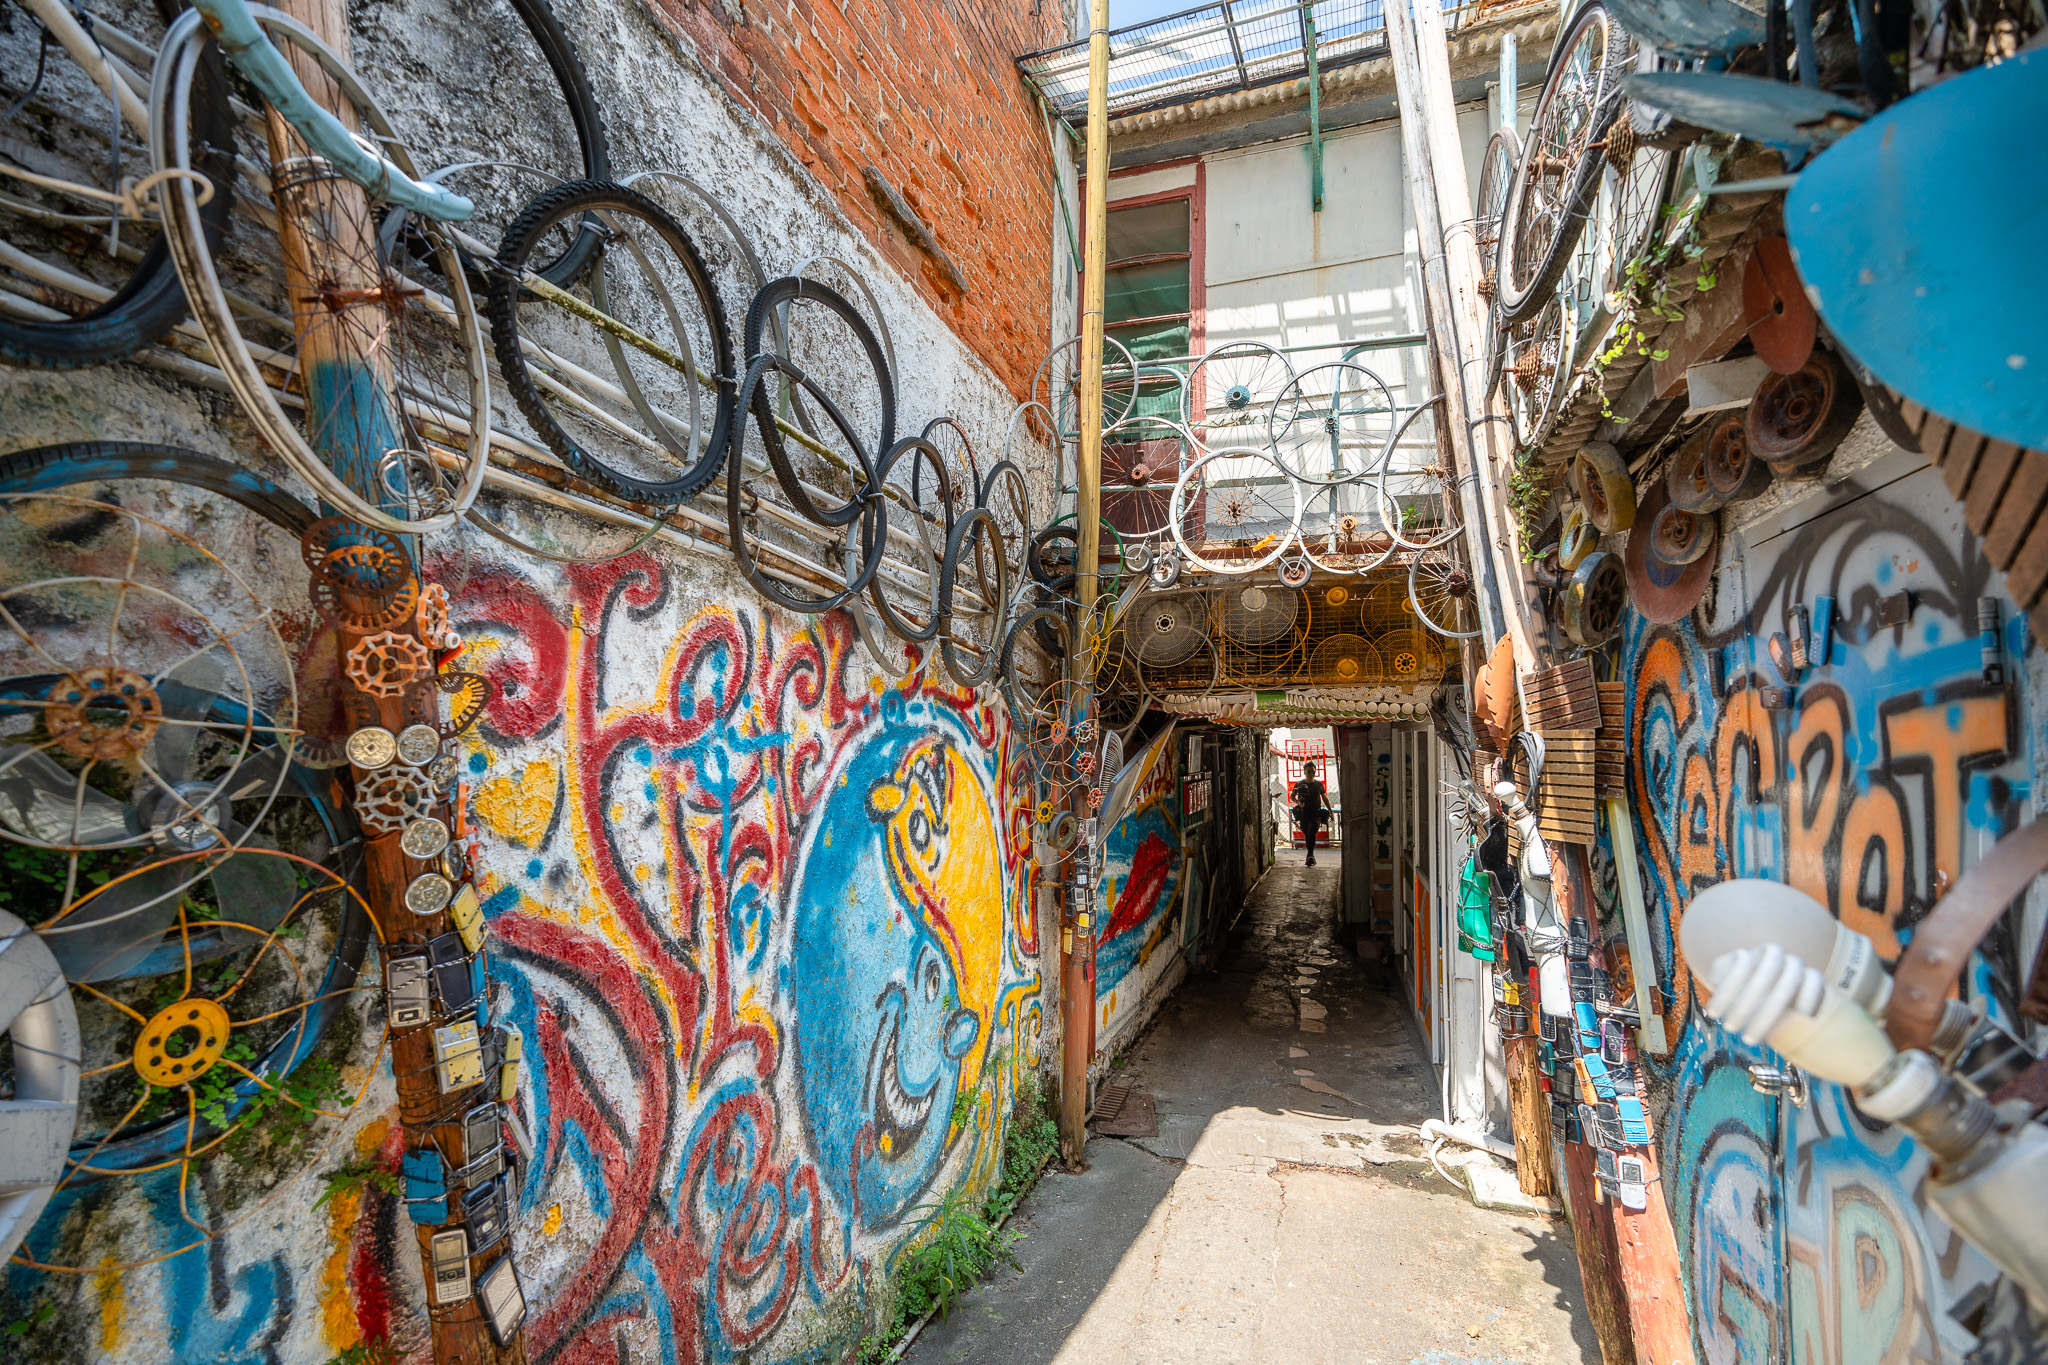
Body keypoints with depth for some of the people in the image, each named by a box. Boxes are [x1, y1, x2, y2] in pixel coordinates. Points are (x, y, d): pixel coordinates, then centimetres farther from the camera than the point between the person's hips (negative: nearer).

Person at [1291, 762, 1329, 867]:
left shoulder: (1319, 785, 8)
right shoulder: (1299, 784, 4)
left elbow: (1324, 798, 19)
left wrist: (1330, 811, 19)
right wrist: (1298, 801, -8)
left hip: (1316, 813, -1)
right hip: (1303, 814, 1)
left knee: (1312, 833, -20)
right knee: (1307, 835, 6)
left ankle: (1310, 855, -26)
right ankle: (1312, 857, 20)